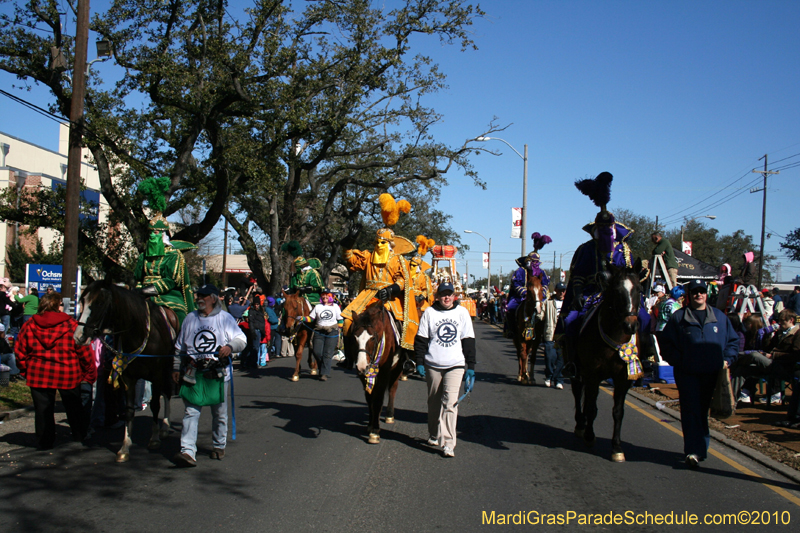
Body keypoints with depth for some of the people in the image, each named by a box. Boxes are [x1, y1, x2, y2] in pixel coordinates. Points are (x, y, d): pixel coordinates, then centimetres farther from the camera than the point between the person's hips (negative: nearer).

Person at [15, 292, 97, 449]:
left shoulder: (29, 325, -1)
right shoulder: (71, 326, -10)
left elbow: (20, 351, 6)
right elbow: (85, 352, -7)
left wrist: (25, 371, 18)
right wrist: (90, 373, 4)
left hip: (38, 374, 2)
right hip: (68, 374, -1)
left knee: (43, 409, 11)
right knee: (74, 406, 19)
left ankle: (44, 442, 17)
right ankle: (80, 434, 33)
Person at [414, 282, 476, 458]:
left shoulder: (462, 312, 4)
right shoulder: (429, 312, 2)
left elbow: (468, 340, 6)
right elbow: (421, 339, 4)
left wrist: (471, 366, 2)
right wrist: (419, 362, -2)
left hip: (455, 365, -1)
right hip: (433, 365, 1)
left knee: (450, 402, -11)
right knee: (434, 402, 12)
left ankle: (448, 443, -11)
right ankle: (434, 435, 32)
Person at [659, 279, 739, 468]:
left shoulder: (720, 317, 12)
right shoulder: (678, 317, 3)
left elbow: (733, 341, 18)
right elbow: (666, 343, 4)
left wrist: (727, 359, 4)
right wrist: (678, 360, -7)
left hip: (712, 374, 3)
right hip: (687, 374, -3)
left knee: (703, 411, 10)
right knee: (691, 411, -9)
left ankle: (699, 448, 22)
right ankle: (694, 451, -12)